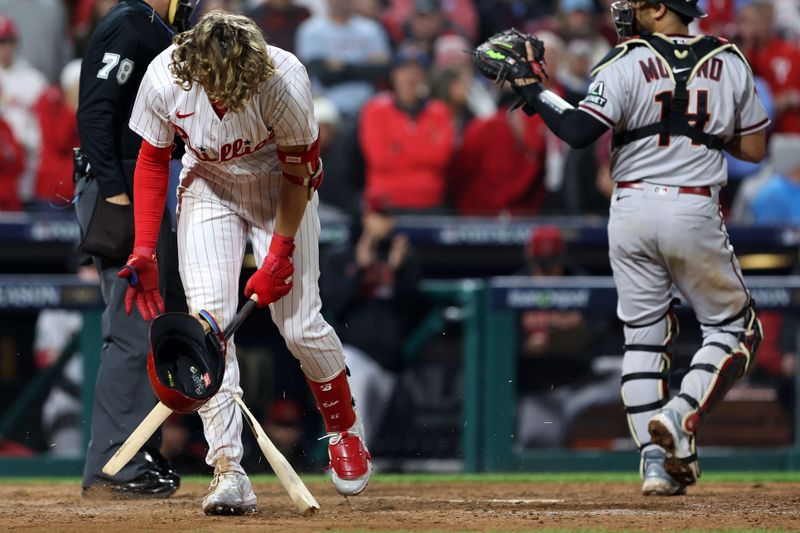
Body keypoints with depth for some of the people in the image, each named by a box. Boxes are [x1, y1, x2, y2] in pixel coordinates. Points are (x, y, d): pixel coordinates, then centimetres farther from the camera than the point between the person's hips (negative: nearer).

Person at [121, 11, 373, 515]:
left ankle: (345, 430, 22)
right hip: (209, 188, 2)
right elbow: (153, 159, -8)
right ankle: (229, 471, -21)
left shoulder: (284, 80, -33)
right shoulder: (165, 78, -27)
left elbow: (298, 171, -16)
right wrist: (144, 251, -13)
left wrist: (279, 254, -18)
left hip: (282, 192, -2)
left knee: (300, 326, -8)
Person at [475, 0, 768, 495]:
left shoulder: (628, 63, -5)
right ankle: (682, 417, -11)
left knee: (643, 335, 11)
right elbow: (755, 148, 10)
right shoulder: (730, 63, 5)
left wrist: (534, 90, -3)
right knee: (734, 328, 13)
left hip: (631, 209, 0)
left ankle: (655, 459, 3)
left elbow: (579, 131, -15)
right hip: (695, 211, 0)